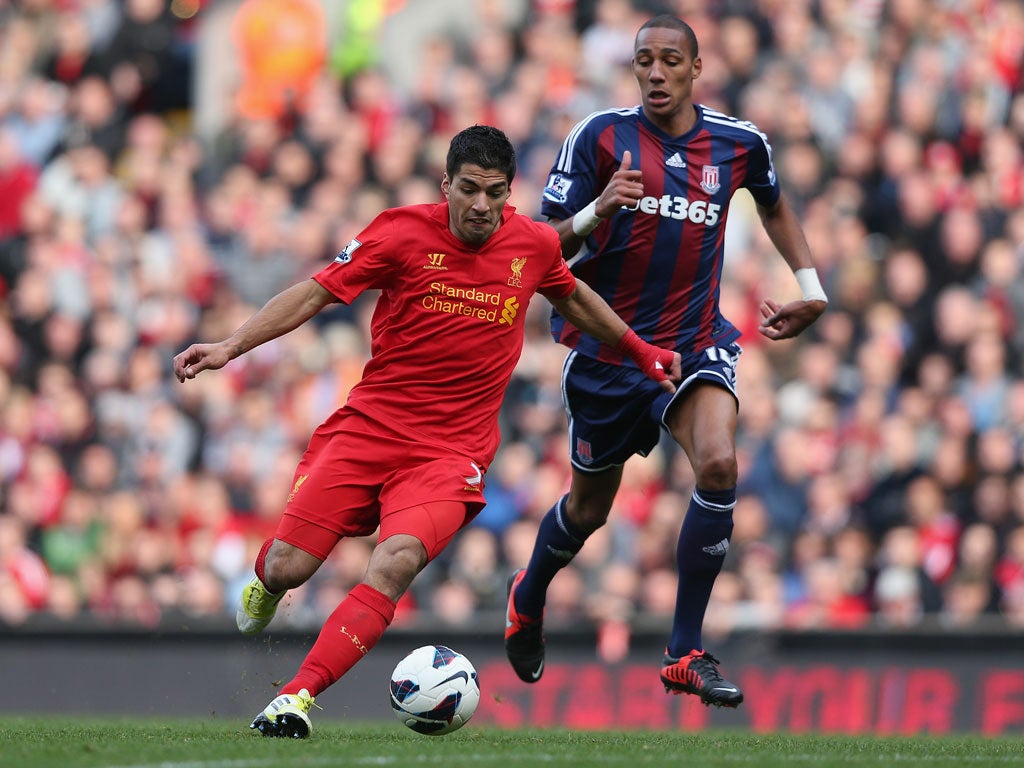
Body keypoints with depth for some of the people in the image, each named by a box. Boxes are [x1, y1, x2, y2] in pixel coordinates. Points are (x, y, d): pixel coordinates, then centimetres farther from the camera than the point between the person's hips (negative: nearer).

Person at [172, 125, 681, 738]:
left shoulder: (535, 245, 2)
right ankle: (264, 582, 33)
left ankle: (296, 699, -29)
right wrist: (230, 347, -14)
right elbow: (314, 294, -5)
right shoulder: (403, 233, -7)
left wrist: (640, 351, 30)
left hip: (451, 452, 0)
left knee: (397, 563, -28)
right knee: (286, 570, -8)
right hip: (367, 428, 0)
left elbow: (572, 297, 25)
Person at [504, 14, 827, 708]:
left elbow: (774, 206, 23)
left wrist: (811, 288, 14)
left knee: (718, 463, -26)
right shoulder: (599, 137, -9)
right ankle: (530, 594, 49)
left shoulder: (740, 143, 0)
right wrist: (597, 212, -29)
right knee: (590, 507, 13)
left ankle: (686, 653, -15)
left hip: (695, 340, 1)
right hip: (606, 344, -1)